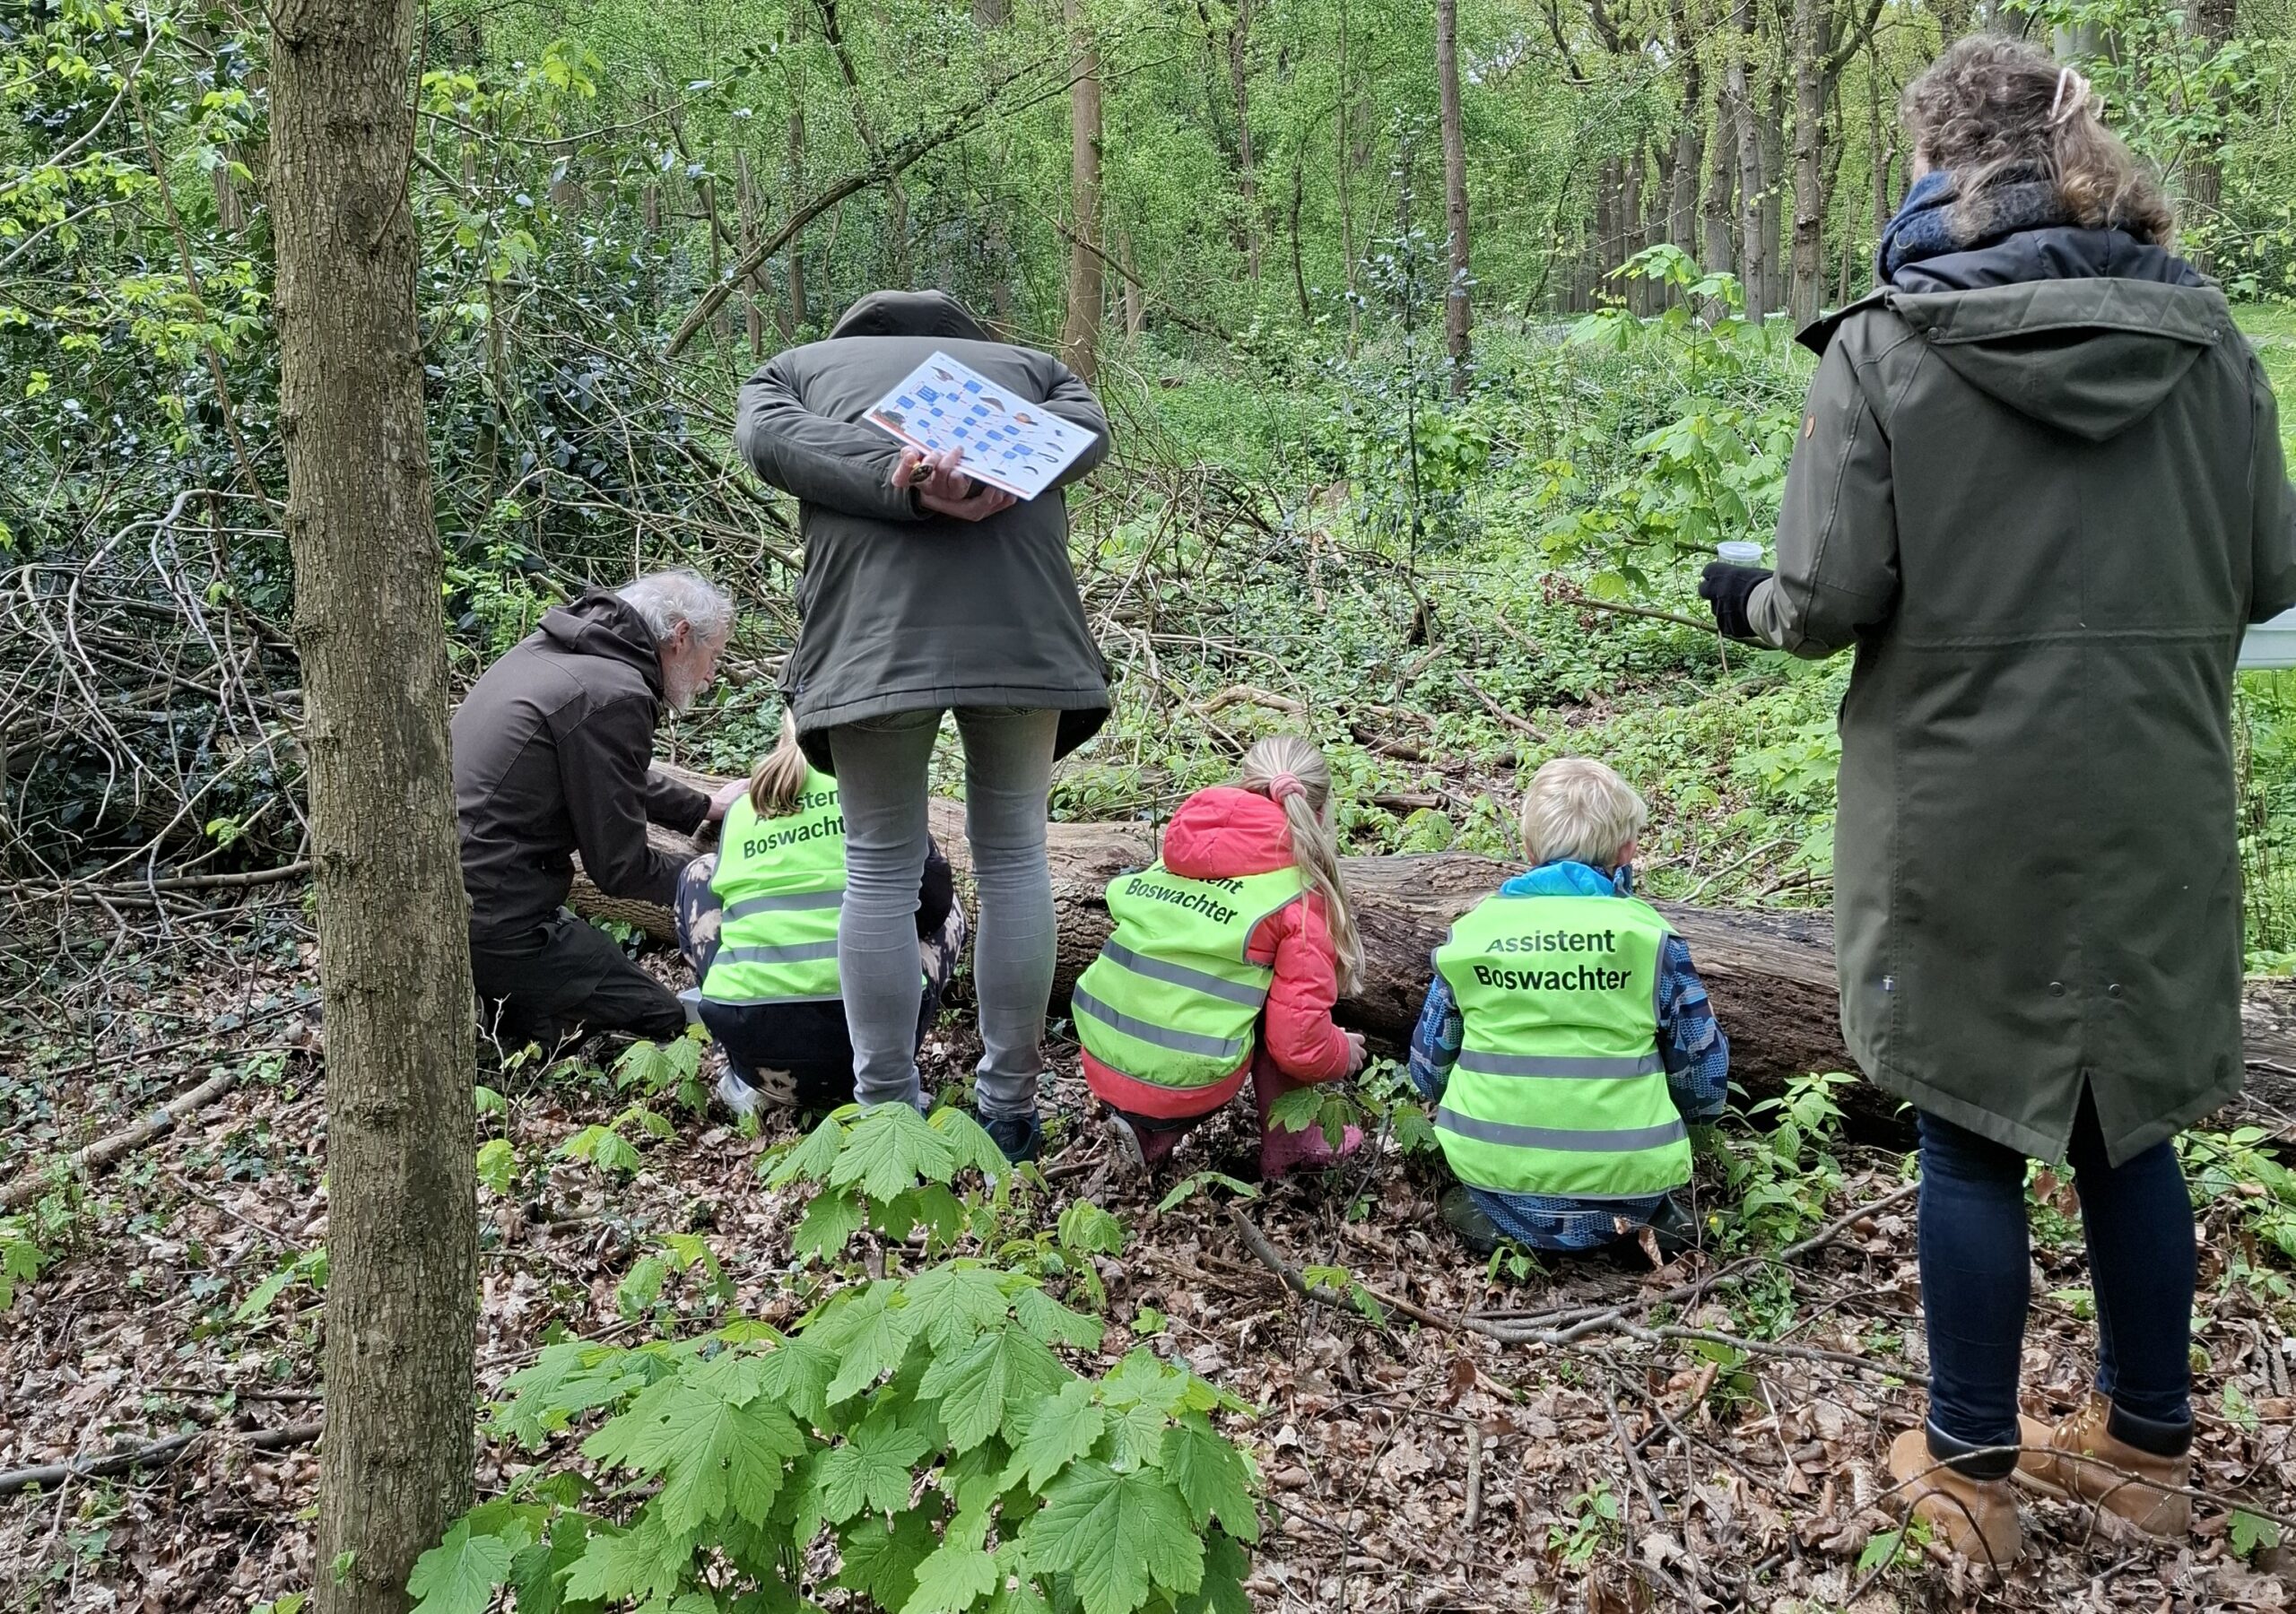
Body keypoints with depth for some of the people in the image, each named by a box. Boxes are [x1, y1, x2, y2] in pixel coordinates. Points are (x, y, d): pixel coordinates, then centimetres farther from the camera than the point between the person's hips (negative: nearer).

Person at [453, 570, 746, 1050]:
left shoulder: (546, 649, 11)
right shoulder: (614, 697, -18)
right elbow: (619, 867, -11)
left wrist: (704, 808, 35)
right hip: (492, 923, -10)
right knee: (664, 1022, -1)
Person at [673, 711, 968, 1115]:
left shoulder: (742, 809, 16)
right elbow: (935, 901, 7)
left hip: (751, 1038, 2)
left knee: (700, 873, 28)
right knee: (947, 912, 27)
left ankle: (751, 1079, 17)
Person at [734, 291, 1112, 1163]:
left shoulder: (793, 366, 30)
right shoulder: (1028, 363, 34)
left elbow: (772, 439, 6)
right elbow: (1086, 428, 10)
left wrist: (906, 490, -8)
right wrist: (992, 473, -7)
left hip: (873, 626, -1)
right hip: (1021, 621, 1)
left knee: (880, 869, 13)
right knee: (1014, 856, 16)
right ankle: (1009, 1110, 24)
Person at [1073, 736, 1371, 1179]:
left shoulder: (1176, 858, 10)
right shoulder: (1300, 900, -5)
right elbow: (1299, 1044, -8)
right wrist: (1343, 1053, 16)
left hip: (1100, 1067, 5)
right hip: (1185, 1087, -5)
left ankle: (1150, 1133, 15)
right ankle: (1292, 1145, 18)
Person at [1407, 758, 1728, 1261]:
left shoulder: (1472, 931, 0)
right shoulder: (1651, 937, -4)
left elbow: (1428, 1070, 9)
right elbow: (1703, 1082, 2)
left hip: (1495, 1182, 1)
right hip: (1625, 1181, 0)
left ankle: (1485, 1214, 7)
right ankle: (1642, 1218, 6)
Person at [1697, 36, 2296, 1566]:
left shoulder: (1885, 346, -10)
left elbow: (1834, 594, -14)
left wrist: (1753, 605, 7)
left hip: (1969, 818, -3)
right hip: (2155, 809, 4)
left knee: (1975, 1137, 10)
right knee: (2128, 1123, 17)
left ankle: (1971, 1468, 23)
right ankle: (2147, 1443, 33)